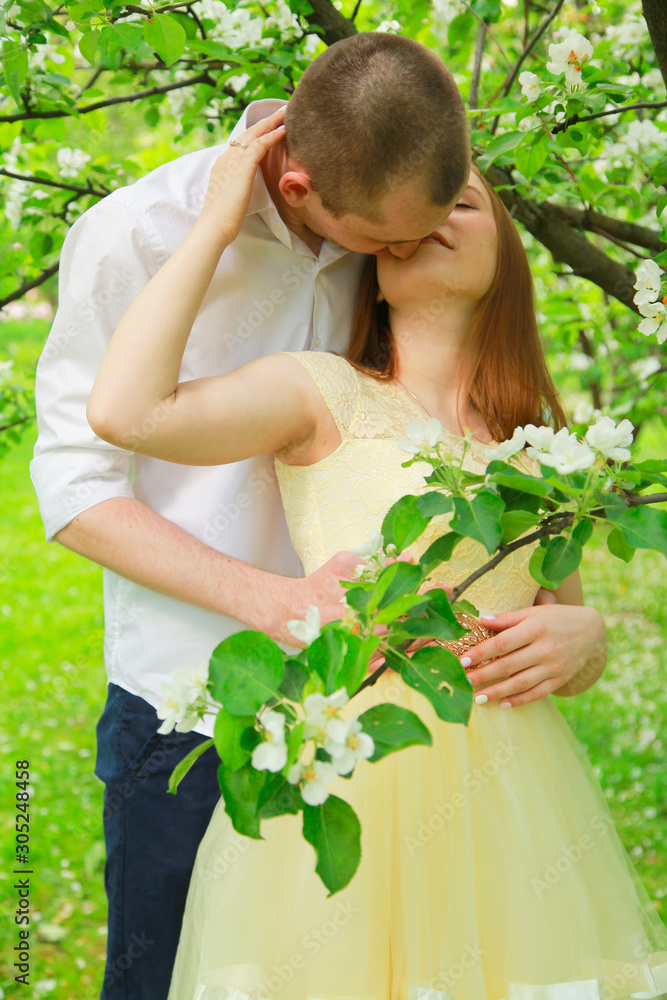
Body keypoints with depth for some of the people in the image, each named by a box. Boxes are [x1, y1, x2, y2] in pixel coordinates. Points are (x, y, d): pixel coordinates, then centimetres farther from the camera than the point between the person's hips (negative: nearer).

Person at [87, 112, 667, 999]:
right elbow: (124, 409, -17)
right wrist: (216, 225, -7)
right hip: (344, 771, -4)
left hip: (512, 785, 4)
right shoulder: (325, 394, -1)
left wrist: (582, 635, -8)